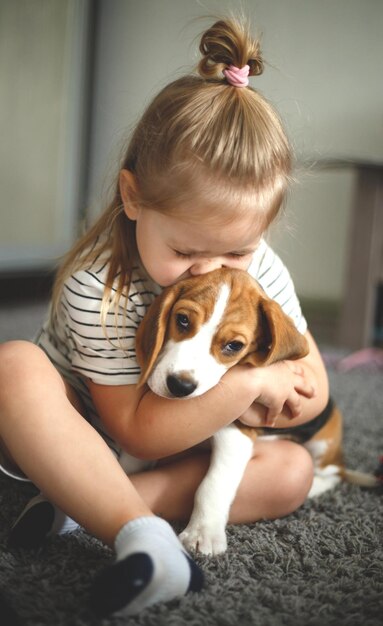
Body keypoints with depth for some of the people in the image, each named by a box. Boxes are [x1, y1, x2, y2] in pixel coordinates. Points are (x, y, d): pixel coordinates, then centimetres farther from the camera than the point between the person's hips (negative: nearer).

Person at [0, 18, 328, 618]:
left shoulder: (261, 269, -15)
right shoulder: (97, 285, -29)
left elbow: (313, 391, -8)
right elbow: (137, 431, -28)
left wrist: (245, 405, -25)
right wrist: (248, 383, -33)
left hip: (183, 446, 5)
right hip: (83, 439, -4)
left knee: (291, 471, -19)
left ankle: (82, 505, -27)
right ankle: (139, 532, -40)